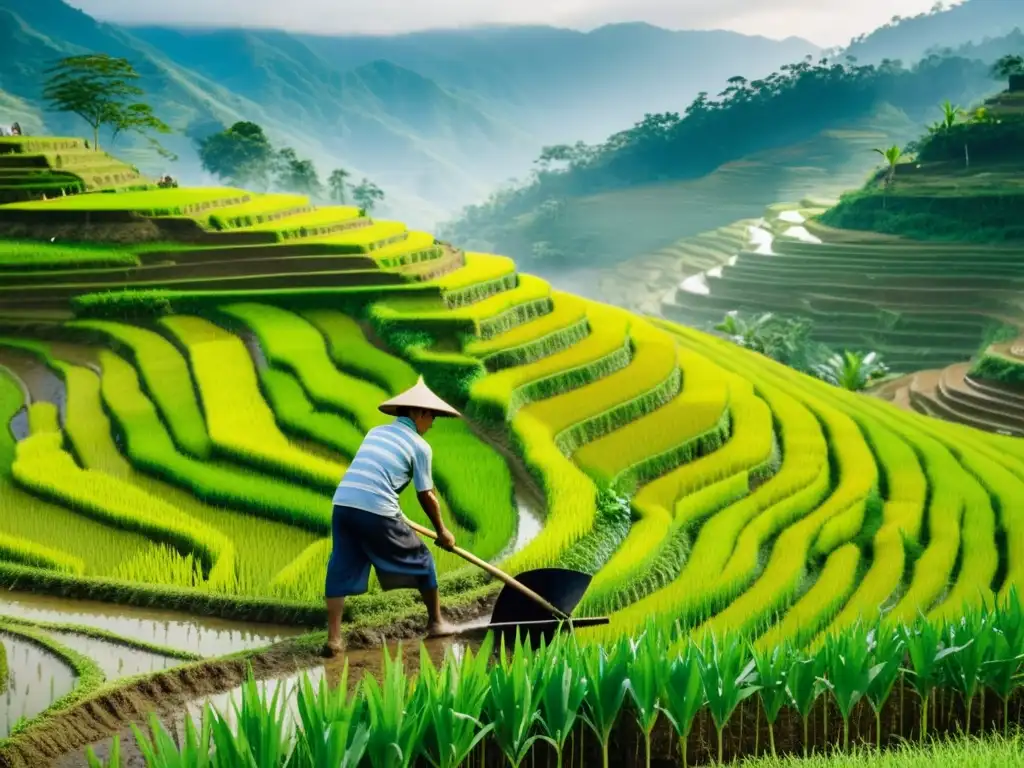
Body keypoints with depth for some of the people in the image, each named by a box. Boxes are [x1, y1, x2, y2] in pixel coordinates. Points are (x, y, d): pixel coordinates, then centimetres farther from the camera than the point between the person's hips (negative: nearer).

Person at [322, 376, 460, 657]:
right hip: (377, 511, -5)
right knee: (420, 560, 15)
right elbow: (426, 496, 9)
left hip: (343, 504, 5)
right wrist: (442, 532, 23)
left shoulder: (376, 432, 24)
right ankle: (436, 623, 26)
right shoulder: (420, 446, 6)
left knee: (341, 569, 10)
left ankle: (333, 639, 0)